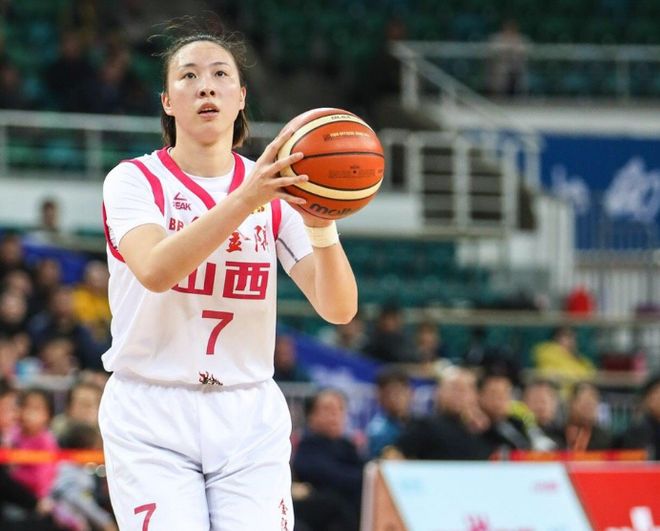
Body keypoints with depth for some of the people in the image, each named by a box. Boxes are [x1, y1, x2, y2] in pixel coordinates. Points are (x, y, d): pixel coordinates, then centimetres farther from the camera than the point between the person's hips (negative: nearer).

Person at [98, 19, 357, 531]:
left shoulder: (277, 189, 7)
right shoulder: (135, 180, -3)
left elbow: (338, 309, -4)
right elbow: (155, 271, -24)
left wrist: (322, 228, -24)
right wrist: (246, 200, -35)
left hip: (249, 419, 3)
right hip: (151, 418, -3)